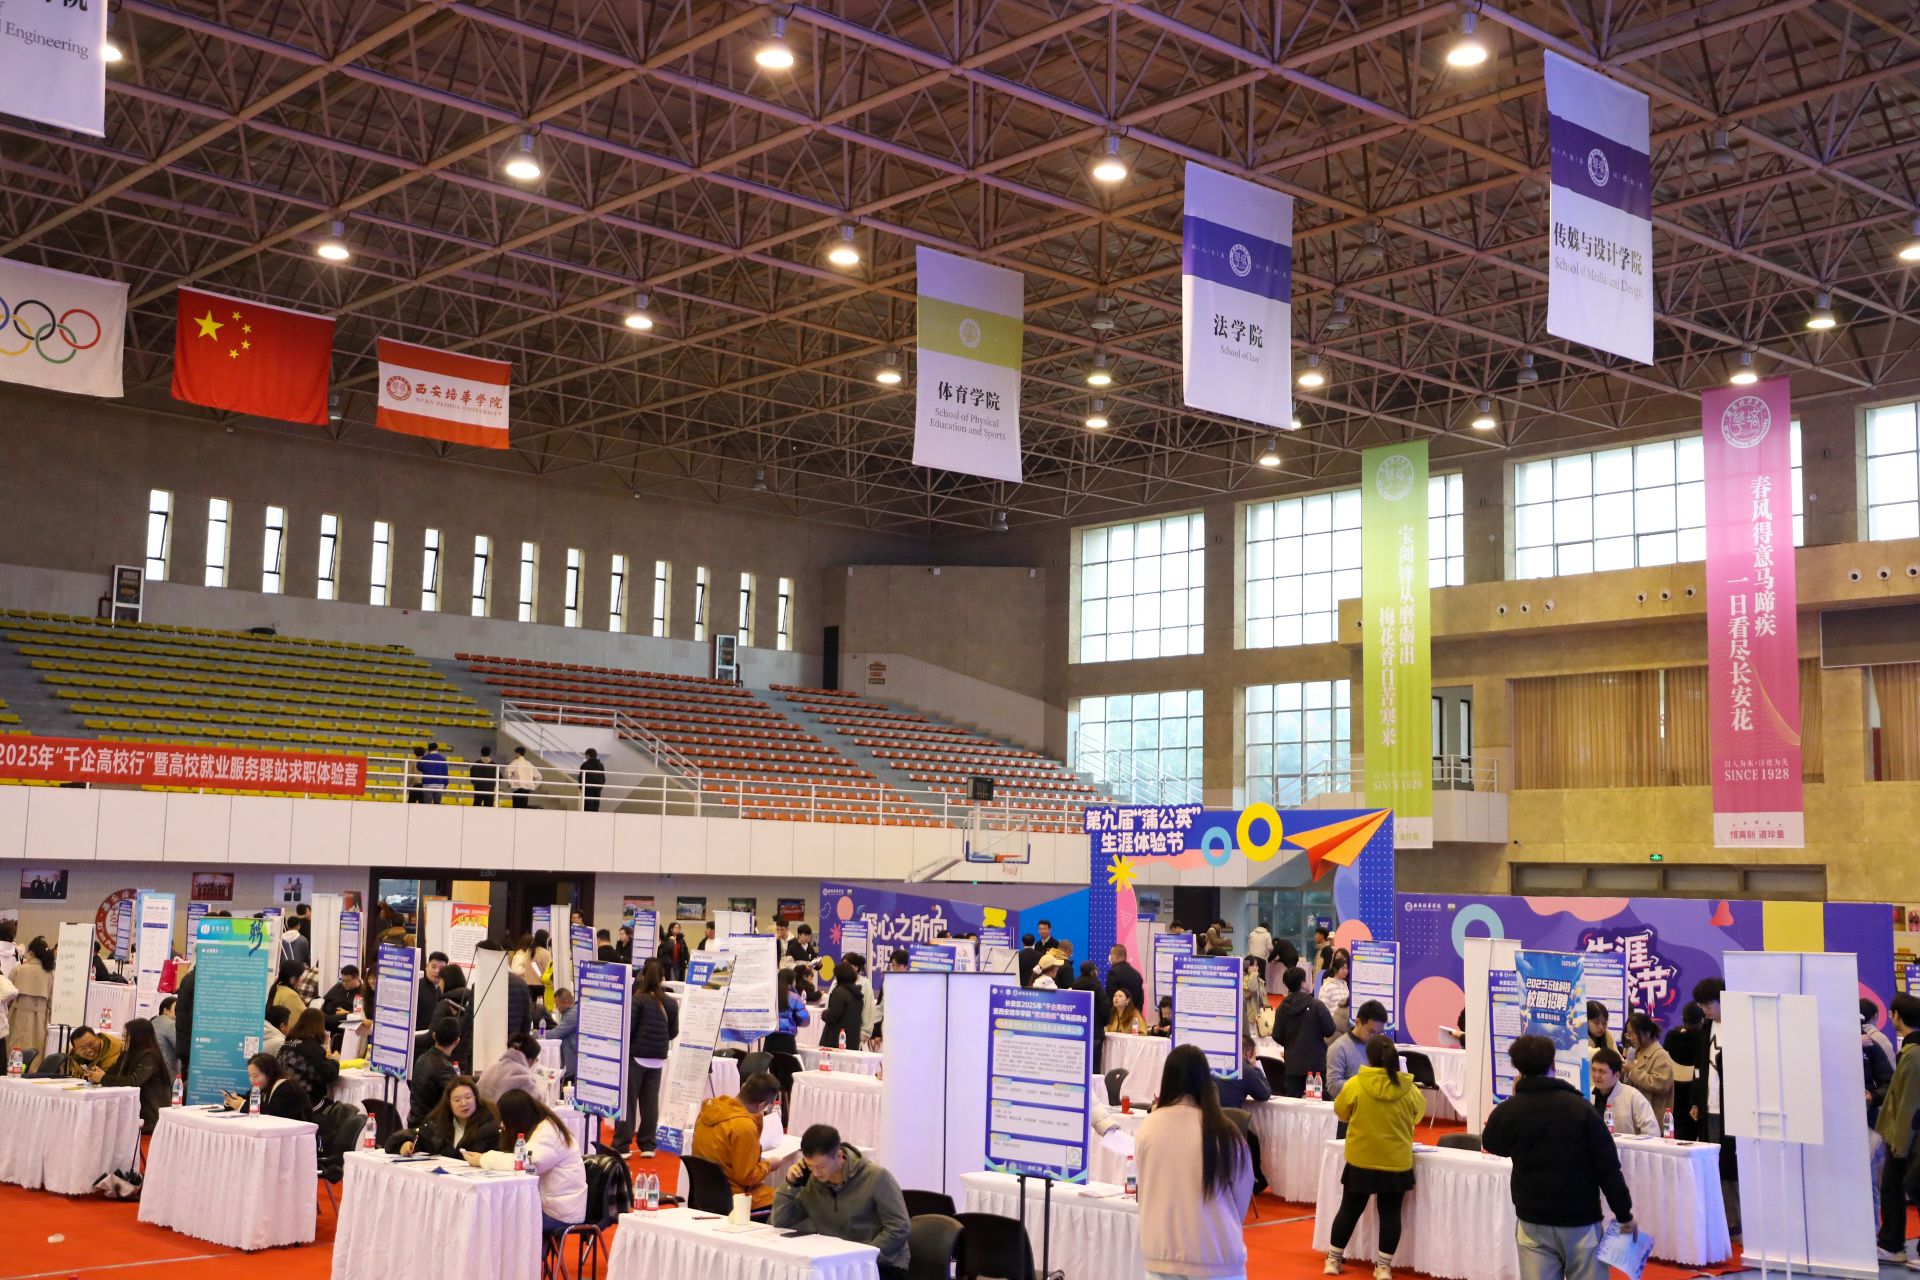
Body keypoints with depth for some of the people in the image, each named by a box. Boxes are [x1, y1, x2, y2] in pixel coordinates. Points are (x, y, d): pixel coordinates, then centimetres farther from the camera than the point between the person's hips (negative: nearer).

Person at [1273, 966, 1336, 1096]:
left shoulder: (1283, 1008, -2)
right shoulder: (1316, 1005, -13)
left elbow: (1277, 1037, 2)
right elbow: (1329, 1031, -10)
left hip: (1292, 1066, 3)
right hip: (1315, 1065, -3)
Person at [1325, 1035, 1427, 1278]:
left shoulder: (1355, 1085, -12)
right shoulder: (1409, 1089, -7)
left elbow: (1340, 1113, 3)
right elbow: (1418, 1115, 12)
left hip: (1361, 1160, 0)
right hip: (1396, 1162, 0)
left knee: (1350, 1209, 12)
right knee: (1390, 1213, 9)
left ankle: (1333, 1260, 21)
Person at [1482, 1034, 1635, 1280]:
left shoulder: (1507, 1111, -4)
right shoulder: (1579, 1107, -8)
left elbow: (1492, 1146, 18)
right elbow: (1608, 1167, -8)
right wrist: (1624, 1213, 0)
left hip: (1533, 1220, 1)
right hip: (1580, 1218, -1)